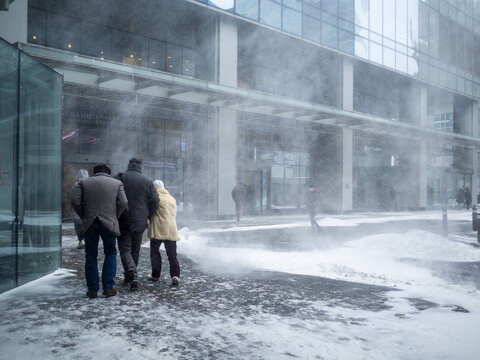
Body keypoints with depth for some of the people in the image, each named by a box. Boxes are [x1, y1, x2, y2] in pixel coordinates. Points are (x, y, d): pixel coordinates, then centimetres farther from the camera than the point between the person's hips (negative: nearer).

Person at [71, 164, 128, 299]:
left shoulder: (83, 182, 10)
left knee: (91, 256, 9)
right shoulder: (117, 183, 8)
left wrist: (84, 217, 8)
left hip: (89, 224, 1)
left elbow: (75, 201, -2)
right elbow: (123, 203, -3)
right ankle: (108, 288, 8)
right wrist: (114, 217, 8)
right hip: (108, 224, -1)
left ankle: (92, 290, 10)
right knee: (110, 254, 11)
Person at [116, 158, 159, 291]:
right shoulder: (147, 181, 0)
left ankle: (132, 276, -19)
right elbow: (155, 201, -2)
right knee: (135, 250, 16)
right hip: (139, 222, 2)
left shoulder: (119, 178, -5)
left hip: (123, 221, -2)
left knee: (125, 250, 1)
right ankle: (129, 278, 26)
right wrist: (147, 215, 14)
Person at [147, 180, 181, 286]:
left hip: (157, 229, -4)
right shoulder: (172, 198, 15)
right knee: (172, 254, 4)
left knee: (155, 252, 11)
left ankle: (155, 275, 15)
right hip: (171, 230, 4)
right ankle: (175, 275, -9)